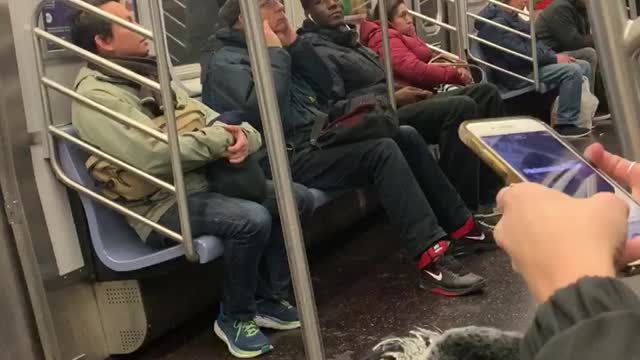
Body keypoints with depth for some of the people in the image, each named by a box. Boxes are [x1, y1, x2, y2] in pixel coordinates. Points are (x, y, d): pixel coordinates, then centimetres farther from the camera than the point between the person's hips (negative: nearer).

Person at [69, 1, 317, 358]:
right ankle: (235, 318, -4)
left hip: (204, 183, 9)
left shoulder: (150, 75, 16)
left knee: (298, 198, -2)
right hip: (164, 206, -8)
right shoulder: (95, 95, -12)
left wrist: (240, 135, -11)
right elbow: (152, 156, -25)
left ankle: (270, 298, 13)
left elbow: (209, 119, 13)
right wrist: (220, 139, -15)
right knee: (252, 219, -30)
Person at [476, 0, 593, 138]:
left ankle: (582, 117, 15)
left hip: (532, 63, 10)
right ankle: (565, 124, -17)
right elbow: (521, 54, -25)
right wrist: (554, 58, -16)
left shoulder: (511, 17, 15)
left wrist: (556, 55, 3)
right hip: (519, 74, -10)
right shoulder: (496, 24, -19)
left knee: (584, 66, 6)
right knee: (572, 71, -24)